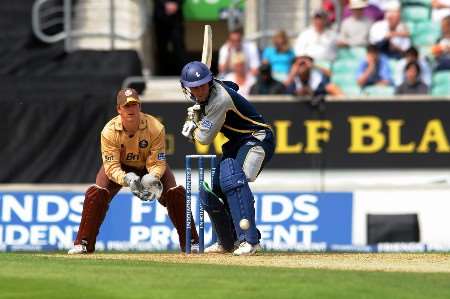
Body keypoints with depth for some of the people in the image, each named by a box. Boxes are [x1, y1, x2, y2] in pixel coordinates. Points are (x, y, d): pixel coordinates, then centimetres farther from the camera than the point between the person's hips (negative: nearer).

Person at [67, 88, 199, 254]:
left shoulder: (156, 128, -29)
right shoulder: (109, 131, -28)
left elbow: (157, 163, -25)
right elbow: (111, 166, -28)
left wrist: (153, 178, -47)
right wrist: (126, 179, -49)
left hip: (149, 167, 0)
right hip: (121, 168, 0)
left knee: (176, 193, -19)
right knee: (96, 194, -23)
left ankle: (191, 242, -5)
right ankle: (83, 244, -10)